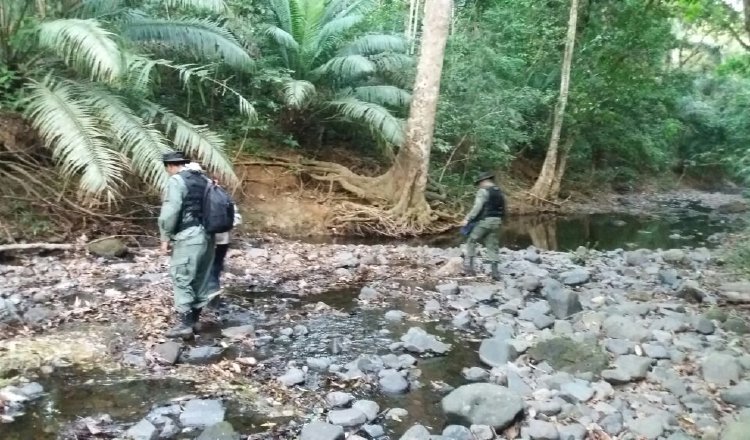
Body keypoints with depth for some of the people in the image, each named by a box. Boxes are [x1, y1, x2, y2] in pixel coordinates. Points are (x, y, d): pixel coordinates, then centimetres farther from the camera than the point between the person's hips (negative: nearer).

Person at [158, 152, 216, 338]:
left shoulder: (176, 181, -7)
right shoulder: (204, 179, 16)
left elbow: (170, 211, -16)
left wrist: (165, 237, -8)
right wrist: (209, 228, 18)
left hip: (188, 237, -8)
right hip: (207, 236, 8)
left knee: (182, 280, -4)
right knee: (201, 278, 13)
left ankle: (184, 324, -6)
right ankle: (194, 319, 22)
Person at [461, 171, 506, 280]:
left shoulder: (483, 191, -8)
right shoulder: (499, 193, 16)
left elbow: (477, 207, -17)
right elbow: (502, 210, 15)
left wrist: (467, 219, -13)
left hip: (485, 221, -7)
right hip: (496, 222, 7)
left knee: (471, 241, 7)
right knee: (492, 246, 9)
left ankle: (469, 265, 2)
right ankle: (494, 271, 4)